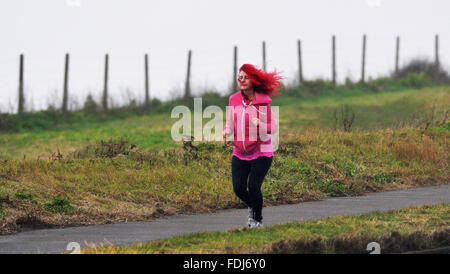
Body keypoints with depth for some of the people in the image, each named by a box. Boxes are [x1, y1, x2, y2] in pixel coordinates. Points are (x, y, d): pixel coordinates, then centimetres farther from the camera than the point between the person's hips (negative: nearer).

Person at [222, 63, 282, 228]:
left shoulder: (263, 102, -10)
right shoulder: (234, 100, 2)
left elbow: (273, 127, -7)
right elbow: (231, 123, 11)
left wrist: (259, 125, -27)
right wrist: (226, 132, -12)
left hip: (261, 152, -4)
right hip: (240, 152, 4)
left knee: (253, 186, -13)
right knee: (238, 188, -5)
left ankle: (258, 219, 11)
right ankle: (252, 206, 29)